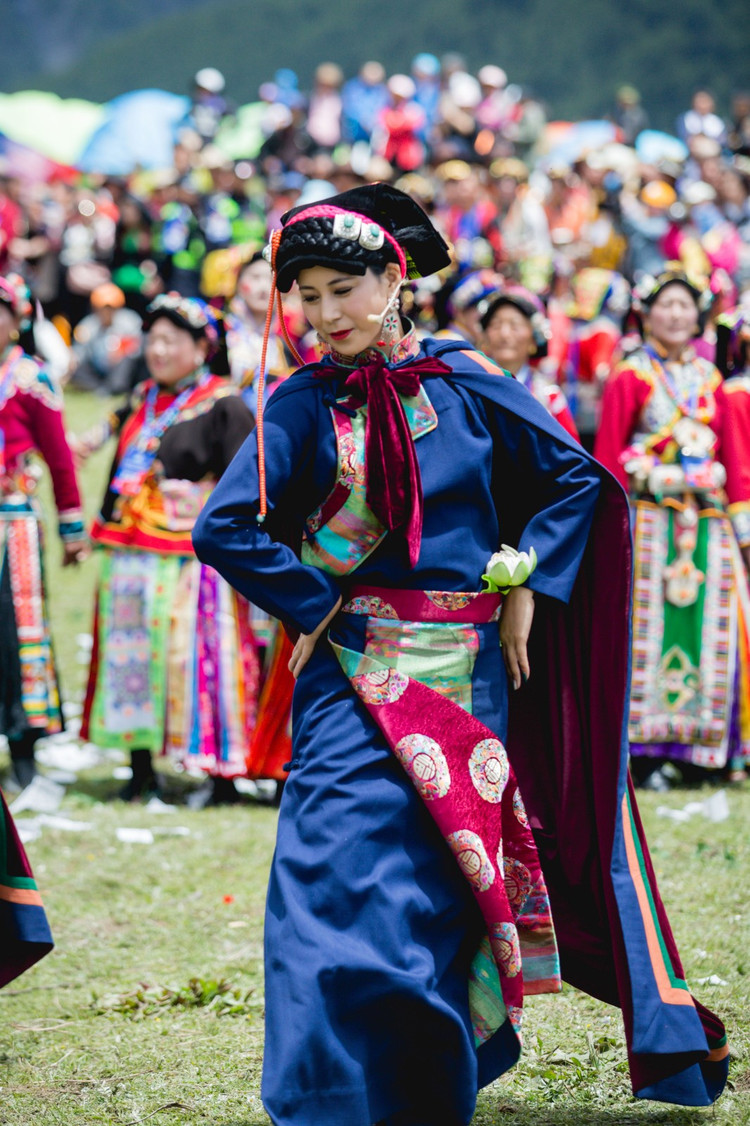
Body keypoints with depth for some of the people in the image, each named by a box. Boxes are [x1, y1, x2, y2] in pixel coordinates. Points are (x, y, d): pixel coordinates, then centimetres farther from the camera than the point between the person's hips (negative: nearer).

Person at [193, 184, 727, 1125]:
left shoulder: (459, 379, 3)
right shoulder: (304, 406, 0)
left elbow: (577, 478, 8)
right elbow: (224, 527, -4)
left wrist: (525, 595, 2)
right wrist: (316, 604, -6)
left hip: (467, 671, 2)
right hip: (359, 673, -1)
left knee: (453, 868, 5)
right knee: (348, 868, -13)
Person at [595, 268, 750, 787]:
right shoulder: (630, 378, 1)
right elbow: (608, 456, -3)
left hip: (707, 521, 4)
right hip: (650, 517, -4)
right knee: (650, 627, -5)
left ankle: (702, 747, 6)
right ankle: (646, 750, -3)